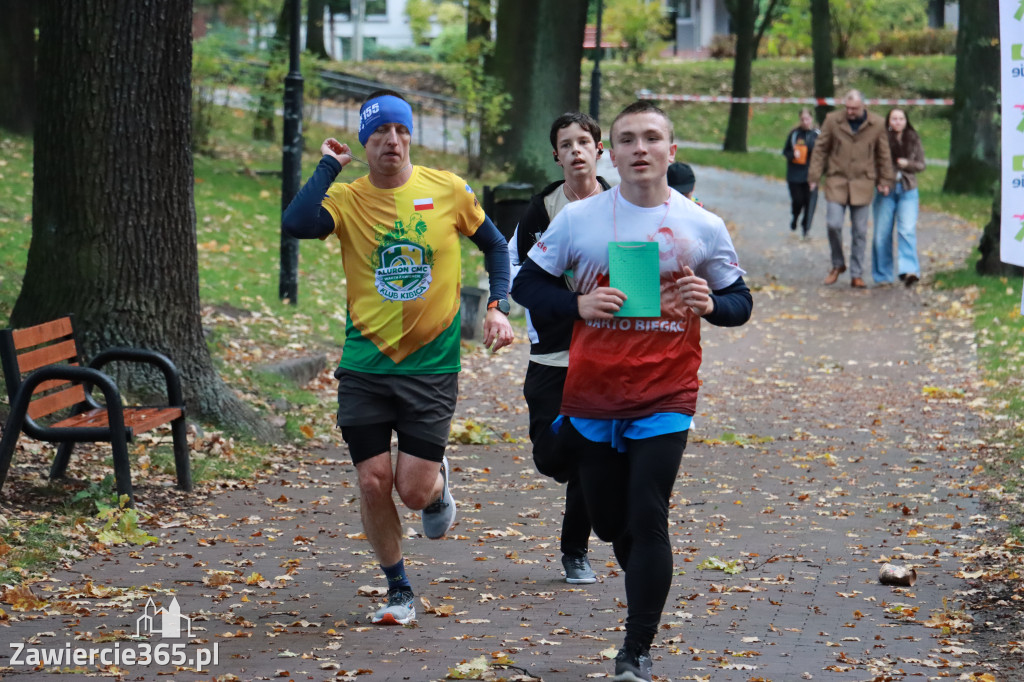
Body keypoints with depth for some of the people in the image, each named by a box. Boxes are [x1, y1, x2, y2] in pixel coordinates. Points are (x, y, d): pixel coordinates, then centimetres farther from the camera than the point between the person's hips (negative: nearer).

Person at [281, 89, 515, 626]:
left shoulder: (447, 190, -1)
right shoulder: (346, 198, -3)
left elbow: (495, 246, 13)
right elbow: (294, 225, -24)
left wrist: (498, 308, 0)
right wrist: (329, 164, -14)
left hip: (432, 365, -1)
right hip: (364, 364, 1)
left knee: (415, 491, -6)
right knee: (373, 482, -1)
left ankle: (439, 482, 32)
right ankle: (399, 590, 20)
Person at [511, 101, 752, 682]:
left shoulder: (704, 227, 1)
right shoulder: (578, 219, 0)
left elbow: (740, 302, 9)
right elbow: (527, 285, 5)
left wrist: (710, 304, -14)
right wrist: (579, 304, -13)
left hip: (666, 399, -2)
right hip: (591, 399, 2)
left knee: (647, 521, -8)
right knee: (610, 522, 12)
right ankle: (650, 596, 42)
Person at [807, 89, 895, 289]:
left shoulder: (877, 124, 0)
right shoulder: (832, 120, -2)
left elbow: (883, 155, 9)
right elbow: (820, 149, 4)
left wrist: (885, 181, 8)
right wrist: (814, 176, 1)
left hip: (862, 183, 0)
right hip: (836, 181, 0)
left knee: (860, 231, 2)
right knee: (833, 224, -10)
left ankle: (857, 275, 11)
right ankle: (837, 264, 14)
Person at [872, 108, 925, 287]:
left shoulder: (913, 139, 7)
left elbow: (921, 164, 11)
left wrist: (907, 164, -8)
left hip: (908, 191, 1)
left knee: (907, 230, -15)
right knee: (882, 234, 1)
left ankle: (909, 270, -23)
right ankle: (883, 276, 12)